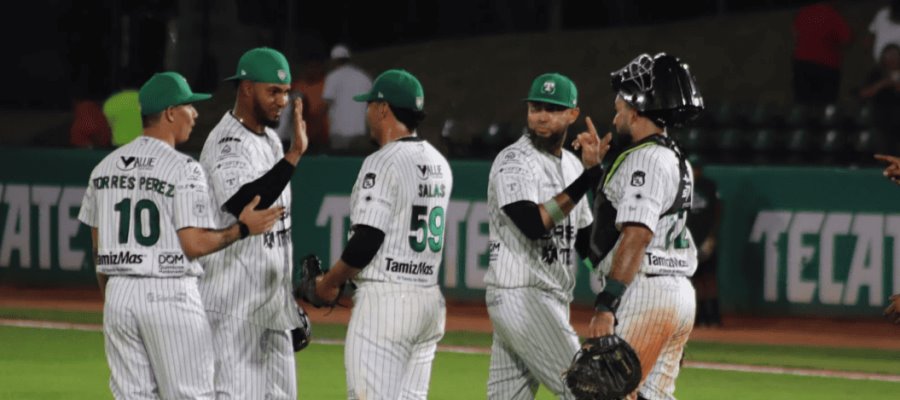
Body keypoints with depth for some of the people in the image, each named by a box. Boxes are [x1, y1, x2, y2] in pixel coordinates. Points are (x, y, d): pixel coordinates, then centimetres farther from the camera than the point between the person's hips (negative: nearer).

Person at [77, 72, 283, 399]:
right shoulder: (183, 169, -10)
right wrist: (243, 228, -4)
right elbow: (193, 244, -16)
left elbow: (98, 249, 12)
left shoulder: (105, 167, 9)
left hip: (119, 294, 6)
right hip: (169, 295, -6)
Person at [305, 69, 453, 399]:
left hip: (384, 298, -9)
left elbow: (367, 241, -17)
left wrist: (329, 283, -3)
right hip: (428, 297, 9)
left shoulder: (383, 162, -13)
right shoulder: (438, 164, 13)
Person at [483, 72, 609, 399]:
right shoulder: (514, 162, -10)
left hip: (553, 301, 8)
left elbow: (587, 243, 15)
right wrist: (587, 179, -25)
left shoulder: (572, 165, 14)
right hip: (520, 296, -8)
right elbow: (533, 224, -26)